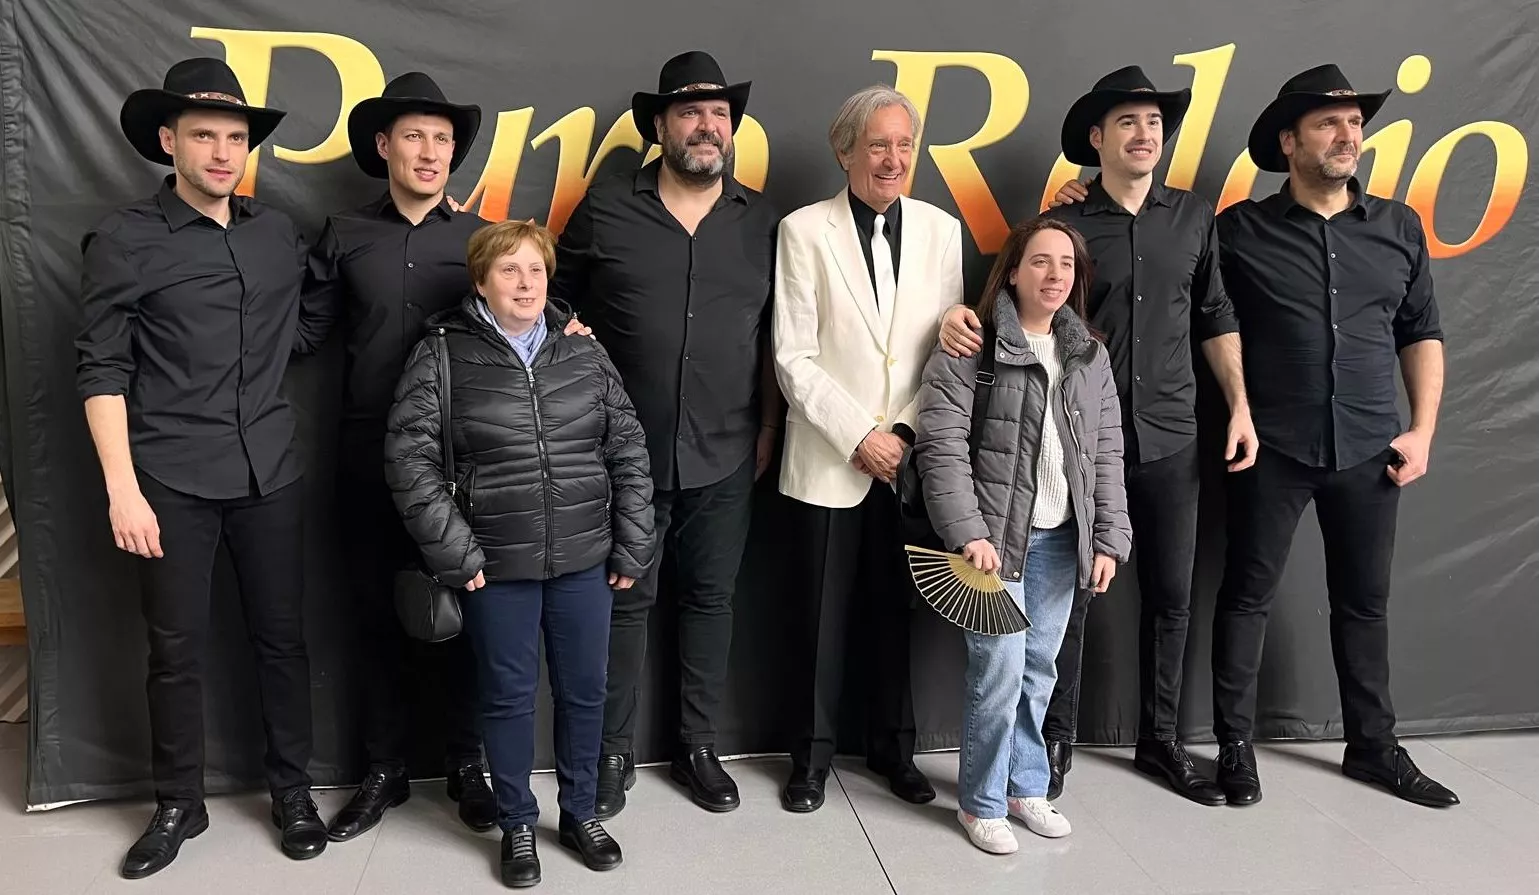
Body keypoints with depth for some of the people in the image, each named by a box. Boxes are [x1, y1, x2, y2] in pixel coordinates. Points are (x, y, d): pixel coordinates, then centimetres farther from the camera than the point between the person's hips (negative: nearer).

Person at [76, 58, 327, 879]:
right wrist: (122, 488, -12)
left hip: (270, 475, 3)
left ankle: (291, 789, 26)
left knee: (282, 636, 9)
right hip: (172, 481, -3)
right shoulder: (124, 240, -3)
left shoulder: (279, 233, 9)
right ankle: (179, 804, 25)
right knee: (176, 648, 7)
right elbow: (101, 369, -4)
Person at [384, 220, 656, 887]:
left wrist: (632, 548, 2)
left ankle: (580, 813, 34)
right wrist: (454, 552, -11)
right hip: (497, 563, -2)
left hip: (584, 558, 3)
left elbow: (628, 449, 5)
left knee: (584, 690, 13)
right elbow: (408, 456, -7)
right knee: (508, 696, 10)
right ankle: (516, 826, 30)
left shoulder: (584, 351, 5)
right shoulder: (443, 354, -4)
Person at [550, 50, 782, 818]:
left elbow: (773, 333, 9)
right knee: (624, 601, 8)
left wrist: (771, 424, 4)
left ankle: (698, 747, 28)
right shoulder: (605, 209, -2)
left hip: (725, 456, 2)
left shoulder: (761, 220, 4)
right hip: (627, 453, -2)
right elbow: (557, 307, 5)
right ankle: (614, 751, 24)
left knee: (710, 599, 11)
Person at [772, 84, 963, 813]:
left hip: (912, 456, 3)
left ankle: (892, 746, 29)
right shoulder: (804, 231, -4)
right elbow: (794, 357, -7)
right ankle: (813, 754, 23)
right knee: (825, 614, 6)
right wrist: (859, 436, -12)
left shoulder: (941, 230, 5)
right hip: (830, 460, -2)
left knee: (896, 608, 12)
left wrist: (909, 433, -6)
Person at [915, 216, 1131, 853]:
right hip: (995, 537, -5)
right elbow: (942, 447, -13)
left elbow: (1106, 455, 11)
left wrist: (1110, 539, 4)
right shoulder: (971, 347, -7)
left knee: (1039, 670, 13)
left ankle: (1026, 787, 30)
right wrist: (968, 533, -20)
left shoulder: (1091, 357, 10)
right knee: (999, 670, -5)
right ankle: (982, 802, 13)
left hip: (1062, 540, 6)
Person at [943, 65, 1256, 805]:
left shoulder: (1194, 217, 7)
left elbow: (1215, 319, 13)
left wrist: (1240, 408, 8)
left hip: (1169, 438, 3)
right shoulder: (1066, 223, -3)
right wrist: (964, 320, -23)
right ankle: (1055, 739, 21)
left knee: (1170, 595, 11)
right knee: (1071, 594, 5)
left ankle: (1159, 739, 27)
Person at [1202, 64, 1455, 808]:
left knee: (1364, 600, 13)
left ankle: (1373, 745, 28)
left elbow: (1422, 333, 12)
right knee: (1247, 595, 4)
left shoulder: (1399, 227, 7)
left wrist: (1423, 430, 5)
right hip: (1273, 449, -3)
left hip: (1370, 451, 3)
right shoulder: (1240, 230, -3)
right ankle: (1235, 745, 18)